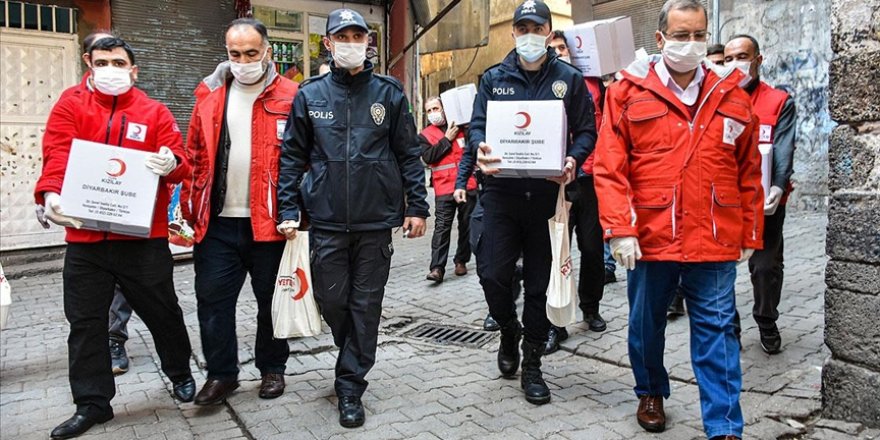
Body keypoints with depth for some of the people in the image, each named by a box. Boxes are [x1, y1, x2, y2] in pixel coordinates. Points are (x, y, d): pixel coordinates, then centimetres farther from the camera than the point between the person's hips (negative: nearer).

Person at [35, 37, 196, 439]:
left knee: (162, 311, 10)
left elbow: (178, 159, -3)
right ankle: (92, 403, 23)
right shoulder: (70, 106, 6)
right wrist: (51, 194, -26)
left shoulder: (155, 112, 5)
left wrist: (172, 164, -28)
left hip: (143, 236, -1)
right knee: (85, 322, 9)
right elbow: (57, 154, -8)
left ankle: (181, 373, 34)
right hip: (85, 237, 2)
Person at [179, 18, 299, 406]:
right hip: (217, 222, 3)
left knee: (271, 299, 10)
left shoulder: (289, 96, -3)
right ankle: (221, 373, 21)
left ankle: (272, 368, 28)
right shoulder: (209, 95, 8)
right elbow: (195, 157, 9)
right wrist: (188, 210, 4)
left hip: (270, 222, -3)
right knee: (212, 298, 6)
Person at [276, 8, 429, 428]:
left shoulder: (389, 92, 4)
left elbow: (409, 153, 5)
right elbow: (292, 156, 6)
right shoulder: (310, 95, 5)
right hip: (327, 221, 1)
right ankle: (355, 364, 37)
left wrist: (417, 206, 0)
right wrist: (289, 210, -1)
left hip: (376, 220, -1)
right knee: (332, 302, 9)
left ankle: (350, 386, 17)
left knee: (366, 305, 4)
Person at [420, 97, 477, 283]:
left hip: (467, 185, 2)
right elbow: (428, 157, -9)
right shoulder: (425, 135, 7)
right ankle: (437, 268, -10)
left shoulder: (461, 127, 11)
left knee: (466, 226, 9)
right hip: (444, 189, -2)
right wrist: (447, 139, -10)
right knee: (441, 228, -8)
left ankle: (461, 261, 22)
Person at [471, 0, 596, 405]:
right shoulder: (494, 78, 10)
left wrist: (572, 160, -15)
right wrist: (480, 149, -19)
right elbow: (477, 125, 5)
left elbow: (586, 131, 6)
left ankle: (532, 367, 22)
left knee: (539, 282, 6)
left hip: (547, 193, 0)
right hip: (502, 191, 1)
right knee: (492, 273, -8)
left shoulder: (569, 79, 7)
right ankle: (509, 331, 26)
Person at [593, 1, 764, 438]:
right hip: (649, 237, 0)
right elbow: (609, 167, -6)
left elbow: (749, 173, 9)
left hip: (715, 241, 1)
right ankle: (651, 394, 40)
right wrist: (619, 229, -13)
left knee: (717, 332, 4)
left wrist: (749, 235, 9)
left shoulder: (731, 94, 6)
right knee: (646, 324, 16)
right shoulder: (629, 90, -1)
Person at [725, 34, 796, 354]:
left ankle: (767, 323, 27)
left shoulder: (780, 102, 3)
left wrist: (777, 187, -24)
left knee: (766, 265, 4)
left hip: (765, 200, -1)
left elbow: (783, 150, -8)